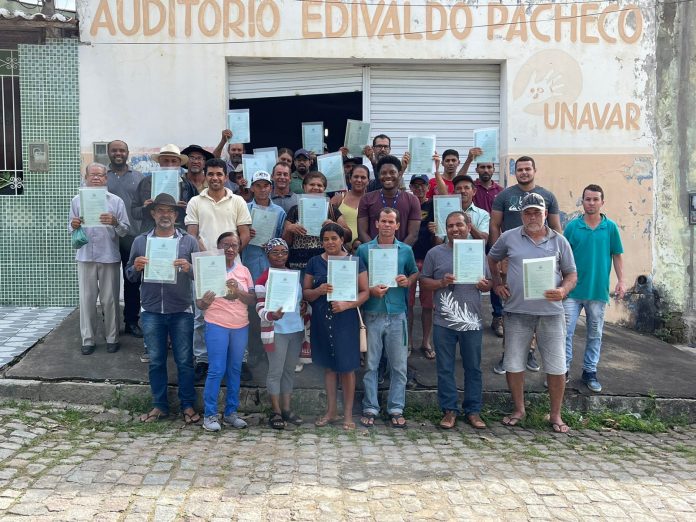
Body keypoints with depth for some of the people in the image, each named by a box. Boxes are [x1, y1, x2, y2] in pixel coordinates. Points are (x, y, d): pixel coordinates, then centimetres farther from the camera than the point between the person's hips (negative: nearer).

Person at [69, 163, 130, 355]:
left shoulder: (116, 201, 1)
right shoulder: (77, 200, 7)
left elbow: (125, 230, -2)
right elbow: (71, 226, 10)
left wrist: (115, 223, -22)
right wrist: (73, 226, -13)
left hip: (109, 257, -1)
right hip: (85, 256, 2)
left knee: (110, 299, 4)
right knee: (86, 299, 5)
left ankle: (112, 338, 14)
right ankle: (88, 339, 14)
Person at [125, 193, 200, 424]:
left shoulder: (189, 241, 2)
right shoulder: (140, 241, 6)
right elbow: (130, 276, 10)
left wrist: (189, 269, -21)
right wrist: (136, 268, -12)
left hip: (181, 312, -1)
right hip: (151, 312, 2)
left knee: (184, 361, 5)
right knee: (156, 361, 11)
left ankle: (188, 405, 18)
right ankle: (160, 405, 24)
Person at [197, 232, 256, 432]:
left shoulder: (244, 271, 9)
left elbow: (252, 300, 2)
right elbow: (200, 304, -2)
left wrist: (238, 291, -16)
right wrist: (205, 301, -25)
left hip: (241, 327, 4)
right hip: (217, 326, -4)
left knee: (235, 370, 9)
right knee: (216, 370, -6)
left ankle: (231, 413, 19)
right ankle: (210, 415, 5)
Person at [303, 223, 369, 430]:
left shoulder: (354, 262, 0)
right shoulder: (314, 262, 7)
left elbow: (365, 292, -2)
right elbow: (305, 293, 7)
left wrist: (347, 304, -18)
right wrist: (319, 290, -14)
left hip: (345, 321, -3)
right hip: (322, 320, 3)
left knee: (346, 367, 1)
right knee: (329, 366, 12)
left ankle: (348, 414, 14)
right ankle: (331, 411, 25)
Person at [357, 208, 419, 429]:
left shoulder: (406, 250, 7)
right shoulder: (363, 249, 2)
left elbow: (415, 273, 18)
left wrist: (408, 281, -4)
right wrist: (370, 290, -14)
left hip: (397, 314, 1)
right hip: (372, 314, -1)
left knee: (399, 365, 6)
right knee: (370, 364, 5)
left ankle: (396, 409, 17)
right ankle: (370, 408, 15)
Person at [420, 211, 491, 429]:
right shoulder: (435, 253, 3)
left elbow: (489, 283, 12)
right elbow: (424, 281, 4)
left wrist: (485, 285, -10)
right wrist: (441, 282, -14)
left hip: (472, 322, 1)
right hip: (444, 323, -1)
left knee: (473, 368, 10)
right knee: (445, 368, 6)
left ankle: (473, 410, 22)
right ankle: (449, 410, 19)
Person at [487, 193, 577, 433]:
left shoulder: (559, 241, 5)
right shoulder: (509, 238, 4)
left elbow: (572, 274, 7)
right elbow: (492, 259, 20)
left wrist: (563, 291, -13)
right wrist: (497, 285, 9)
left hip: (550, 312, 0)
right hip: (517, 311, 0)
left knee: (556, 367, 4)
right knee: (513, 364, 7)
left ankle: (556, 415, 21)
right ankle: (519, 409, 26)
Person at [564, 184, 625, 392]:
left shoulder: (611, 227, 1)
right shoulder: (572, 226, -2)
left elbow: (617, 255, 6)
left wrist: (621, 280, 0)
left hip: (599, 290, 1)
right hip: (573, 289, -1)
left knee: (595, 334, 11)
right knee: (565, 331, -1)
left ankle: (590, 371, 24)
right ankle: (563, 369, 12)